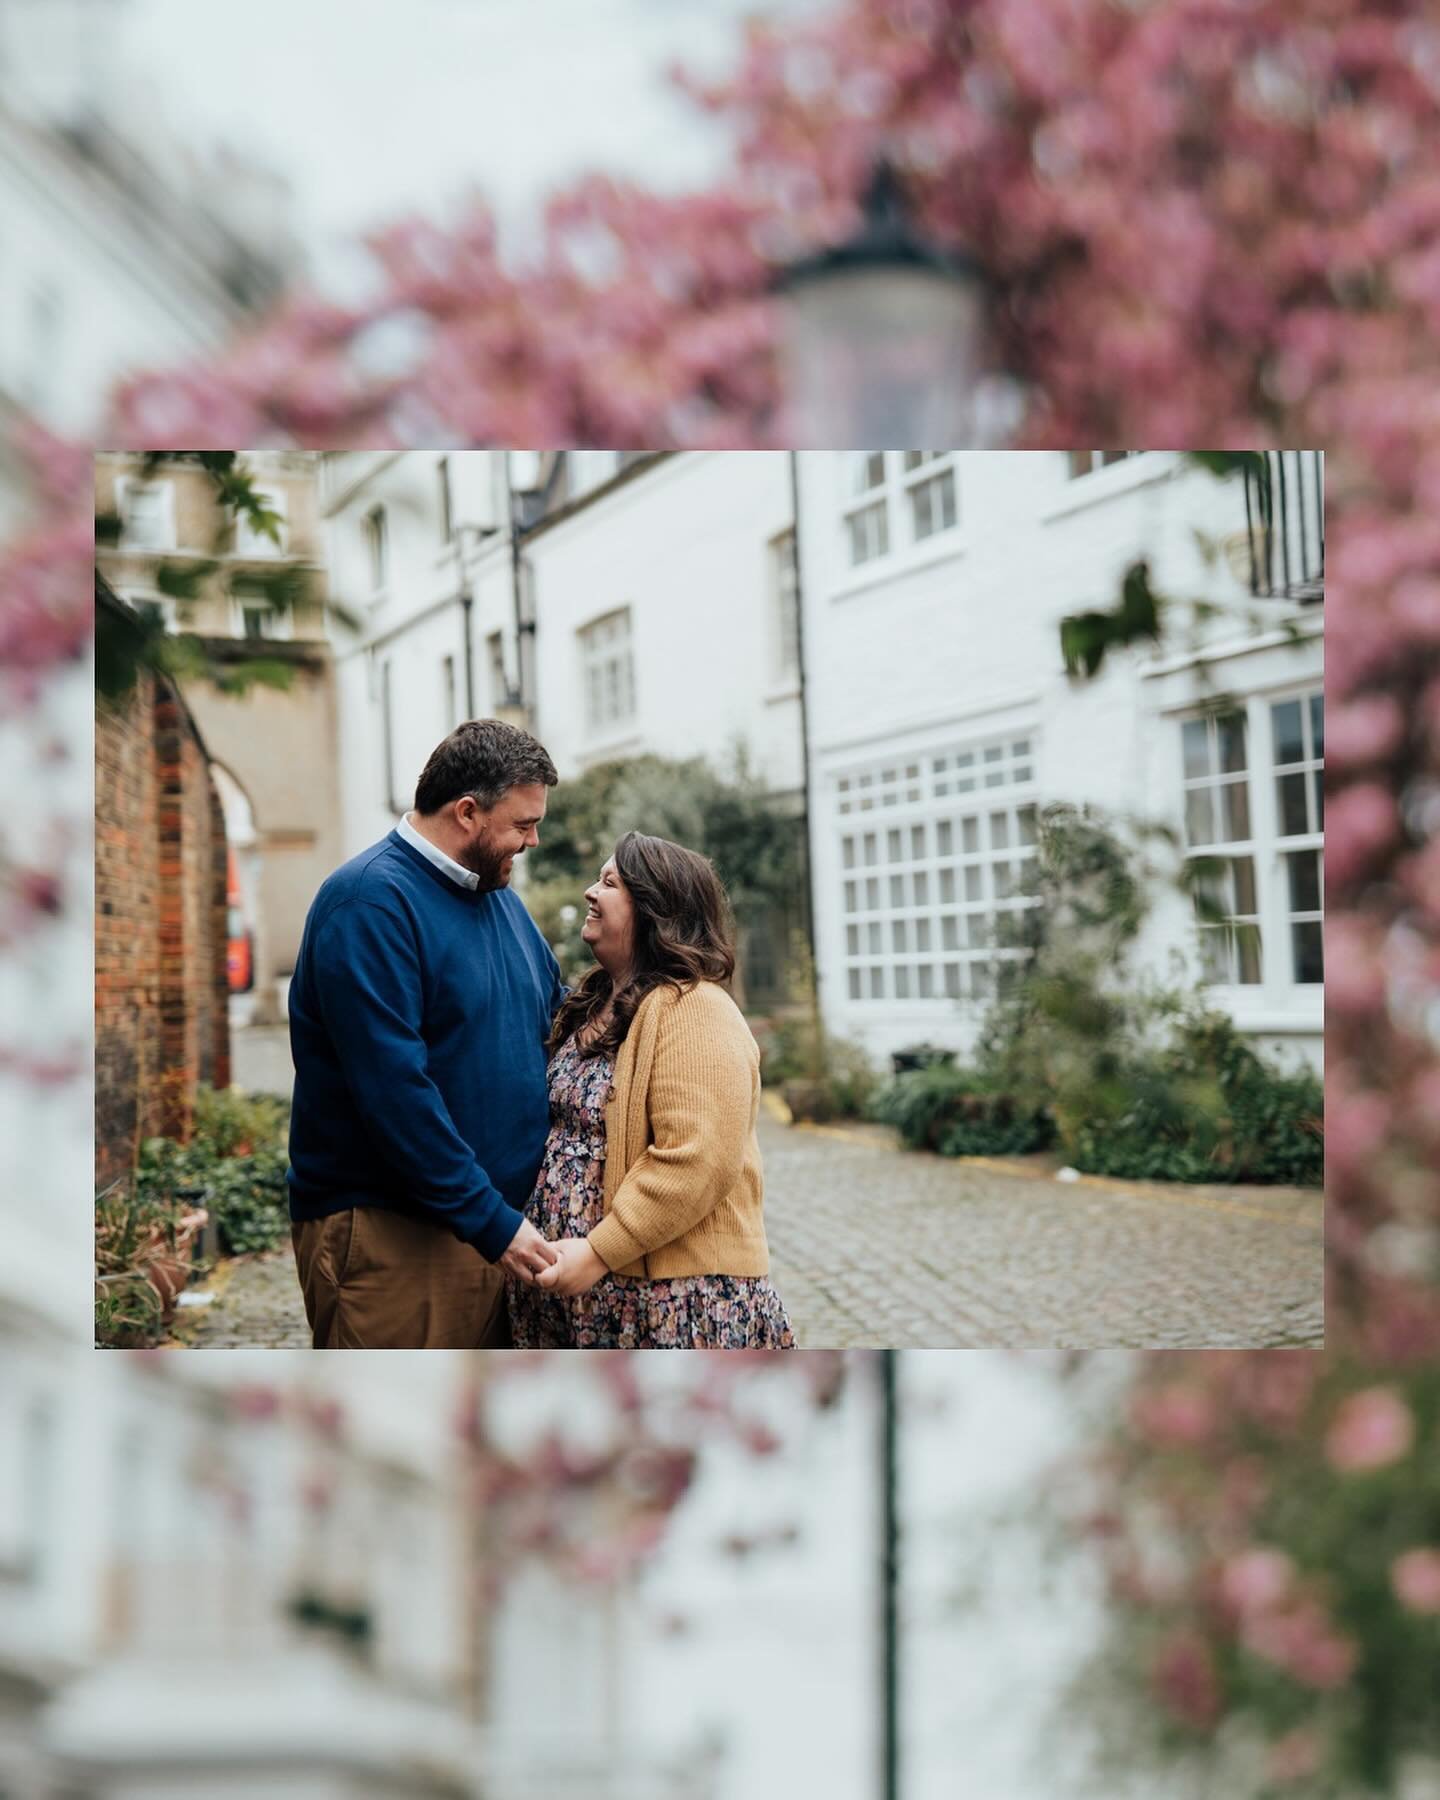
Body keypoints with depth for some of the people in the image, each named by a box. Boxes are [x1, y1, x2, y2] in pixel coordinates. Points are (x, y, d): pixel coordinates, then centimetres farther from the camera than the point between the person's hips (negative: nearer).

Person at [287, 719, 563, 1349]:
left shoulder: (498, 895, 12)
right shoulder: (370, 902, -16)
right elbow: (393, 1090, -23)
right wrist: (492, 1222, -21)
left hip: (497, 1220, 8)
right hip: (388, 1232, -8)